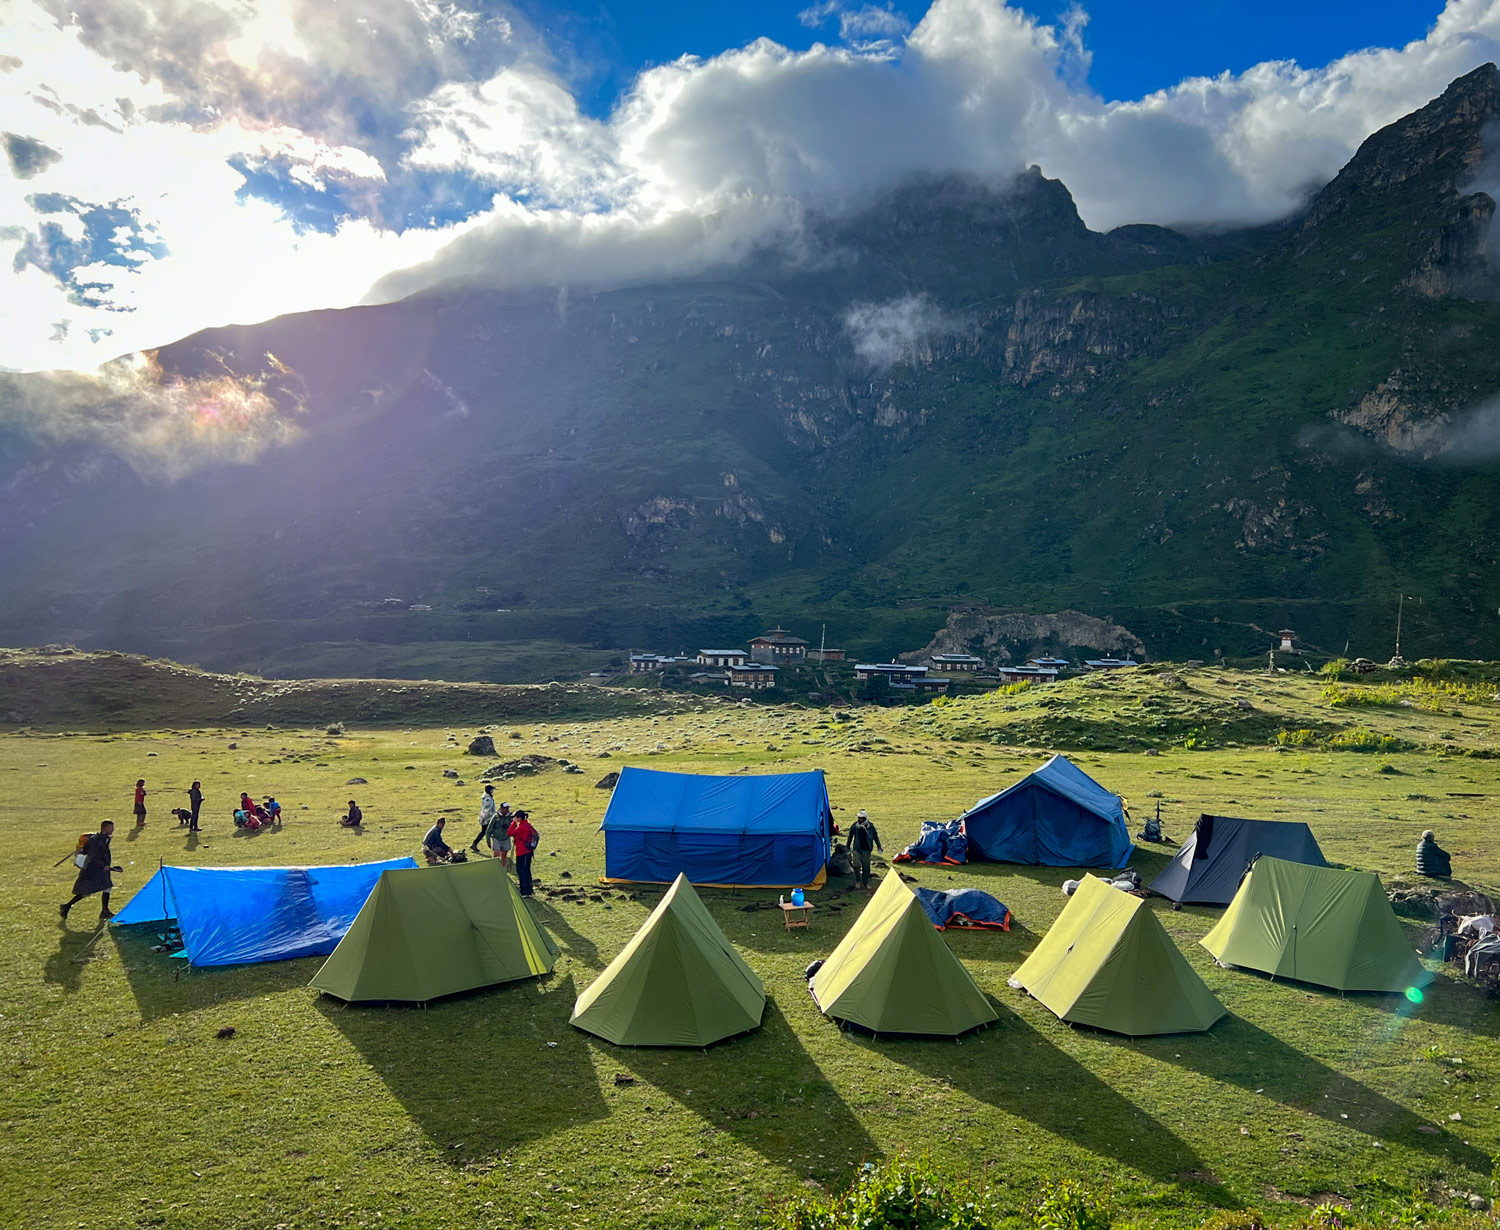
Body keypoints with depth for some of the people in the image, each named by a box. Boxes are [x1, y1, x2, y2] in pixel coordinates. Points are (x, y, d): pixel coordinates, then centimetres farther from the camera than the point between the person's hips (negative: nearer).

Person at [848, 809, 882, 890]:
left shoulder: (870, 826, -7)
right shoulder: (854, 826, -7)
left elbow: (875, 836, 8)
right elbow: (850, 837, 5)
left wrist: (879, 846, 12)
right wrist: (848, 848, 9)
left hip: (866, 850, 1)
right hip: (857, 849, -1)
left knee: (866, 866, 6)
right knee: (857, 865, -7)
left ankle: (866, 882, 22)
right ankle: (858, 881, 12)